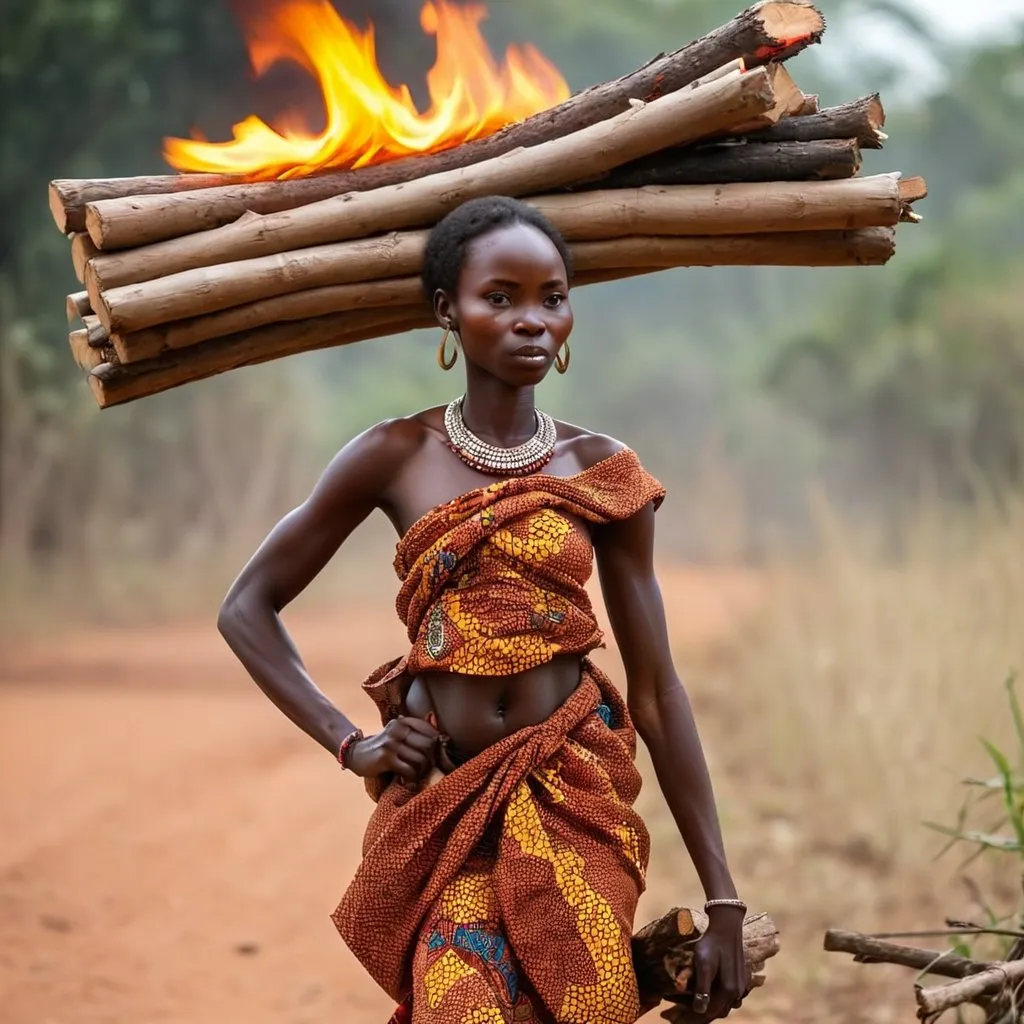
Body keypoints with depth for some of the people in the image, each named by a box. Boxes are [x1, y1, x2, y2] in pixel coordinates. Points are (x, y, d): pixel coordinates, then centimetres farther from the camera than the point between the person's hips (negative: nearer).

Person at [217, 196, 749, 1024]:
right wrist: (350, 743, -4)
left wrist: (722, 898, -1)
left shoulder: (603, 472, 2)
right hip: (442, 809, -1)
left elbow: (656, 689, 1)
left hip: (576, 799, 1)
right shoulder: (396, 457, 0)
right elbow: (248, 608, 7)